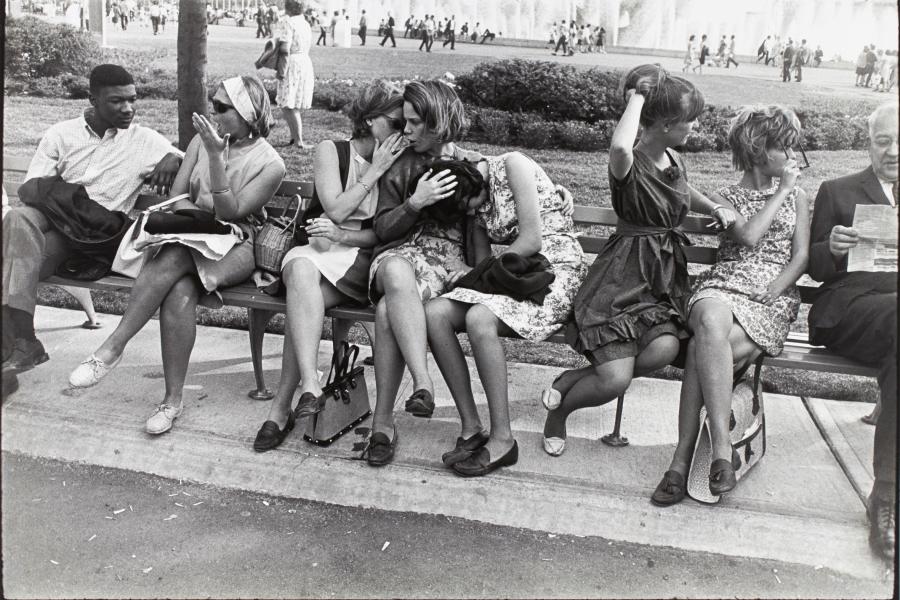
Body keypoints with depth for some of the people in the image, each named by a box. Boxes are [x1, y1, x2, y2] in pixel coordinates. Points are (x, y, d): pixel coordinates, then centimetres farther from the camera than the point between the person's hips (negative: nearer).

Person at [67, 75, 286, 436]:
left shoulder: (270, 165, -6)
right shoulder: (204, 139, 9)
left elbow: (229, 213, -14)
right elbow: (177, 196, 7)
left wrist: (216, 157, -22)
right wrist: (204, 217, -13)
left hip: (236, 247, -3)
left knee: (174, 259, -35)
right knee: (180, 291, -31)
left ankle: (113, 347, -28)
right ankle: (173, 399, -26)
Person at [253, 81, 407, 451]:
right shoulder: (331, 151, 8)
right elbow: (336, 210, -6)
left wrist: (344, 236, -13)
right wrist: (375, 171, -5)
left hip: (362, 260, 0)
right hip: (317, 251, 0)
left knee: (302, 299, -31)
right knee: (301, 268, -37)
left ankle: (282, 407, -27)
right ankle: (310, 386, -45)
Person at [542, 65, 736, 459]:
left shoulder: (674, 160, 11)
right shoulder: (630, 163, -13)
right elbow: (620, 148, -41)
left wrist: (716, 209, 15)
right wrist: (636, 99, -23)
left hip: (666, 276, 7)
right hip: (623, 278, -7)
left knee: (665, 349, -25)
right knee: (615, 380, -19)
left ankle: (571, 381, -2)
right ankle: (559, 410, 16)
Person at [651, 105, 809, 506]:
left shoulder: (797, 198, 22)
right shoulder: (724, 198, 16)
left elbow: (801, 257, 10)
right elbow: (748, 236, -5)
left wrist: (770, 293, -7)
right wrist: (782, 190, 4)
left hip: (775, 297, 0)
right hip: (722, 286, 0)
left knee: (704, 347, -33)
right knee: (711, 323, -40)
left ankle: (683, 459, -33)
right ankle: (721, 446, -40)